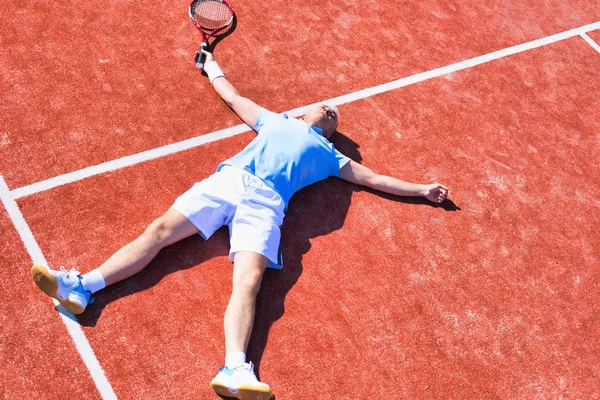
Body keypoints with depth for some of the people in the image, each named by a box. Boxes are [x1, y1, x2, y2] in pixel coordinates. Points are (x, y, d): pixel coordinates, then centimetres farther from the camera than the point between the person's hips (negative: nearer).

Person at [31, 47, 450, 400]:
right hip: (227, 179, 2)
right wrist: (214, 69, 56)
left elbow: (373, 178, 32)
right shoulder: (276, 120, 35)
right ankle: (82, 287, -22)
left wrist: (423, 190, 29)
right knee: (161, 229, -16)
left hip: (266, 202, -2)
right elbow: (234, 97, 45)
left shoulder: (329, 155, 31)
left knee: (249, 282, -25)